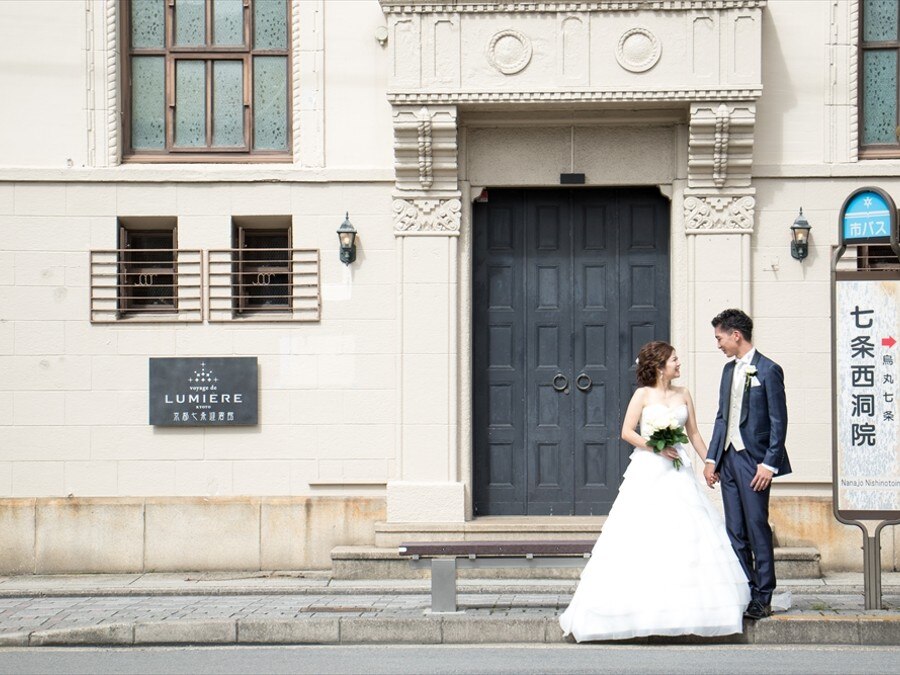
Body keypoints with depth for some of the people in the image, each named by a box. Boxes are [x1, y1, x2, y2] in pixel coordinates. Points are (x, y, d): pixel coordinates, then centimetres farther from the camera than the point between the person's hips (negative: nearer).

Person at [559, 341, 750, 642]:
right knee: (642, 537, -6)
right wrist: (657, 448, -15)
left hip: (678, 473, 4)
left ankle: (688, 605, 5)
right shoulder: (643, 394, 0)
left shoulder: (683, 394, 11)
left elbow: (694, 433, 15)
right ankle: (641, 602, 0)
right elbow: (627, 432, -5)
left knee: (687, 535, -1)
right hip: (648, 472, -4)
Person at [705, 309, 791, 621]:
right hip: (728, 458, 7)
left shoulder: (768, 370, -8)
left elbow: (778, 421, -10)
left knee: (758, 528, -3)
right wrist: (712, 458, 11)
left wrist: (769, 463, -14)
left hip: (753, 460, -7)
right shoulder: (729, 369, 14)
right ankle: (743, 594, 15)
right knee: (735, 531, 9)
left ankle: (763, 599, 3)